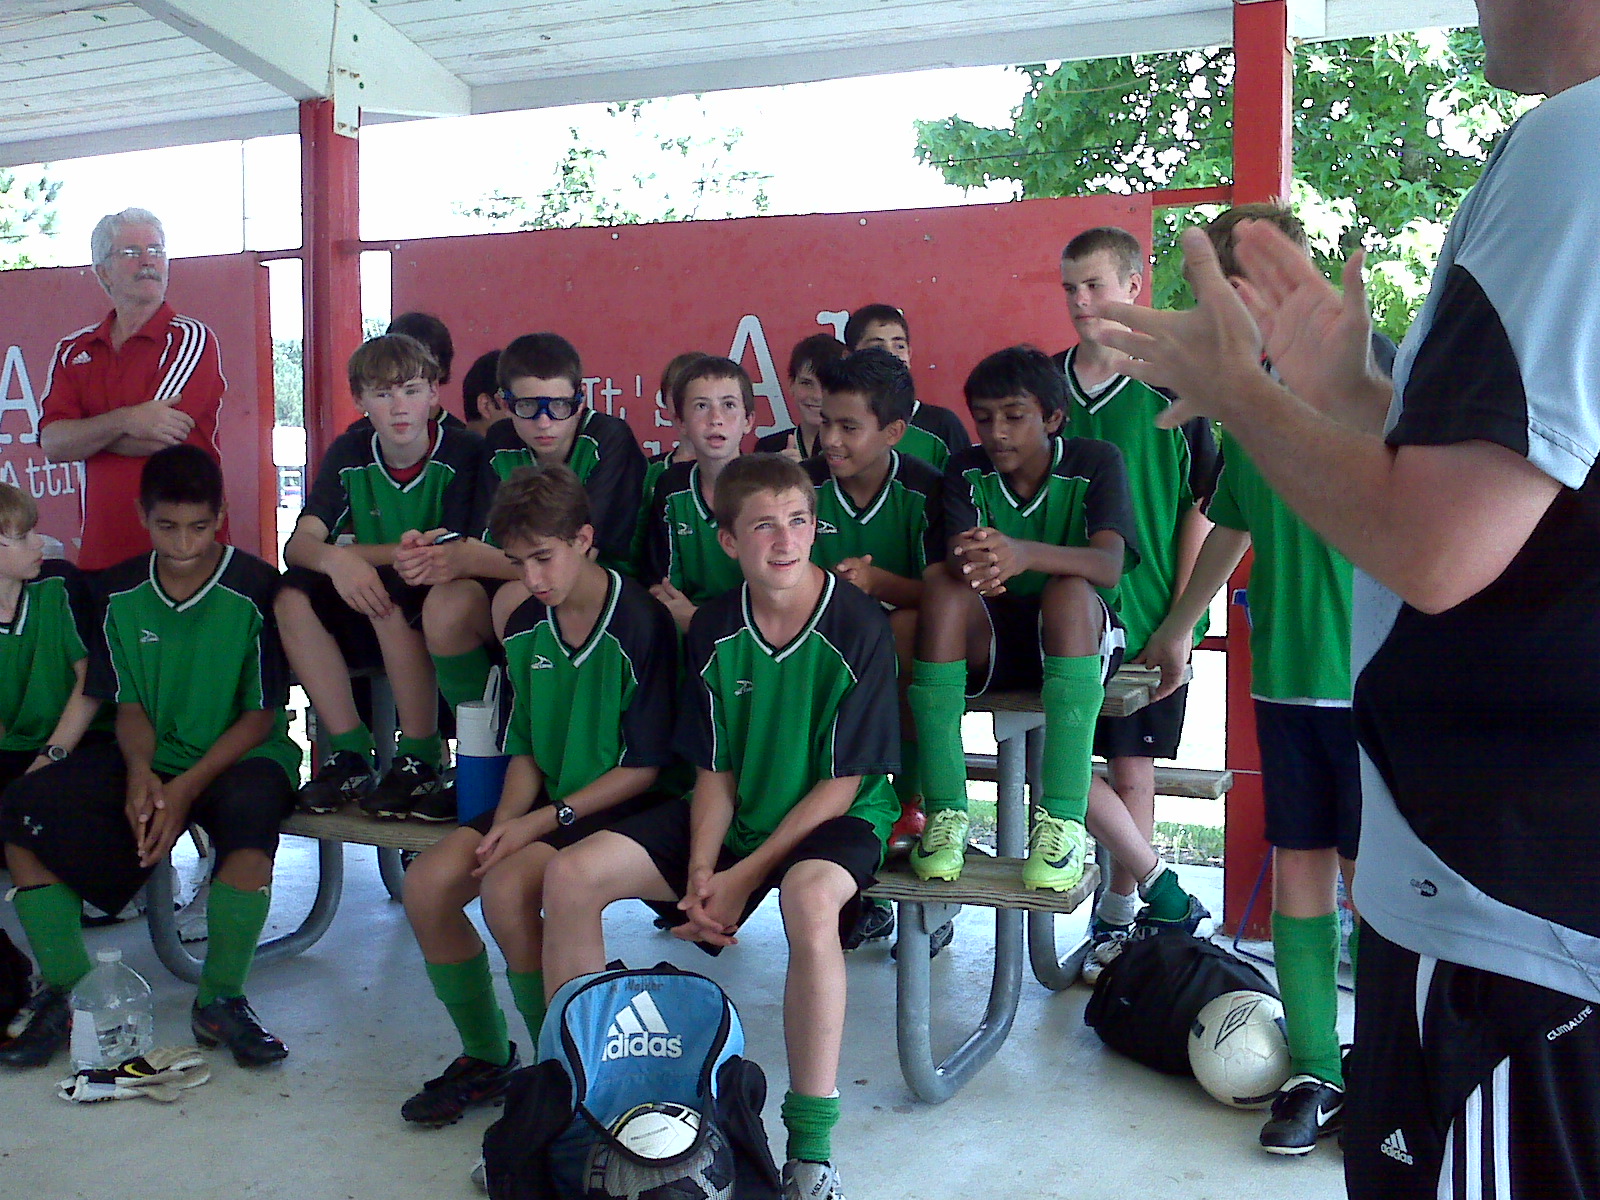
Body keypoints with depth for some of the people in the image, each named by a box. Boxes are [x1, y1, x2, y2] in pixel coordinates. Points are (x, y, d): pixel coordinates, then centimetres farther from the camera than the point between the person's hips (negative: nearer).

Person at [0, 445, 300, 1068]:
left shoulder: (254, 589, -11)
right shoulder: (122, 591, 4)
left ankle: (220, 999, -19)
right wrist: (141, 773, -16)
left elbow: (262, 715, -9)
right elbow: (129, 705, 6)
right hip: (151, 759, 5)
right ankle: (62, 991, -4)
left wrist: (186, 788, -20)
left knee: (251, 808, -39)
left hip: (236, 757, -4)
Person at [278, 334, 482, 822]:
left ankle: (421, 761, -21)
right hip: (366, 608, 5)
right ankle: (350, 754, -14)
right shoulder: (350, 453, 0)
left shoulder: (461, 452, -12)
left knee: (390, 597, -34)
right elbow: (298, 543, -11)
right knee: (294, 596, -21)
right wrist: (335, 559, -34)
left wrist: (359, 553, -24)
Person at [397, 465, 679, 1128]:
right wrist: (506, 821, -8)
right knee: (426, 884, -11)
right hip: (541, 807, 7)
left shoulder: (640, 626, -16)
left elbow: (647, 766, -14)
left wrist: (547, 819, -16)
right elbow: (525, 749, 11)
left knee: (506, 889, -29)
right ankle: (485, 1057, 8)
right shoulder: (525, 630, 6)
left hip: (618, 804, -7)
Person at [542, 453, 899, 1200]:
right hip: (735, 815, 5)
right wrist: (699, 870, -14)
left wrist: (744, 876, -17)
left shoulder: (858, 628, -17)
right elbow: (714, 771, 2)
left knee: (809, 898, -40)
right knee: (571, 875, -9)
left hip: (835, 820, -5)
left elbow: (839, 785, -15)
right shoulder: (714, 628, -3)